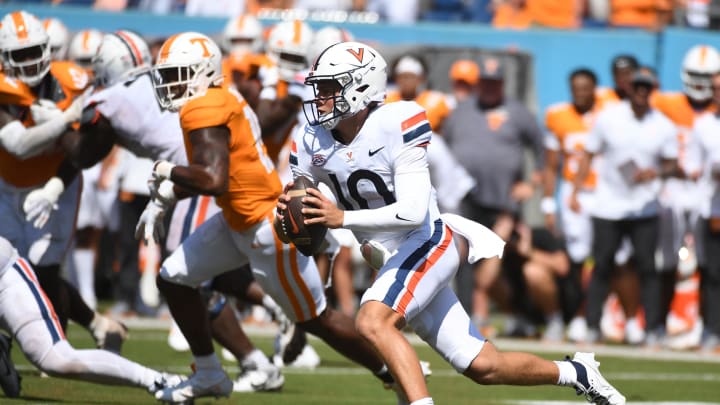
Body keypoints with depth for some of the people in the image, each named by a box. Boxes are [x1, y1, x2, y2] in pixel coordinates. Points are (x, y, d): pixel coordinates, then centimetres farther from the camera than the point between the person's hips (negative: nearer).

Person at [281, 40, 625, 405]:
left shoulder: (397, 126, -19)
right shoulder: (313, 141, -2)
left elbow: (414, 212, -26)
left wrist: (342, 218, -34)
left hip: (426, 243, -6)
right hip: (388, 258, 6)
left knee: (373, 321, -32)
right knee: (481, 367, 7)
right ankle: (574, 373, 29)